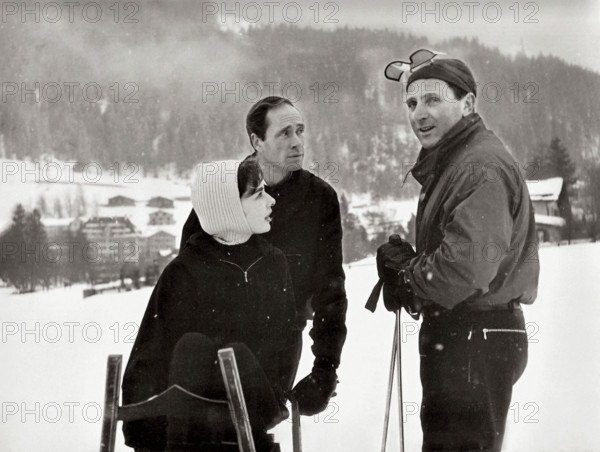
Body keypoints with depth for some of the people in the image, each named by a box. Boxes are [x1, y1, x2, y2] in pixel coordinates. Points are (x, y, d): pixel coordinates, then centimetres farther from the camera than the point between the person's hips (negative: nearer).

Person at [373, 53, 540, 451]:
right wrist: (405, 265, -2)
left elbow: (467, 266, -29)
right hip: (456, 337, 11)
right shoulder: (450, 161, 15)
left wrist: (403, 271, -12)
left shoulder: (482, 168, -20)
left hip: (477, 344, -11)